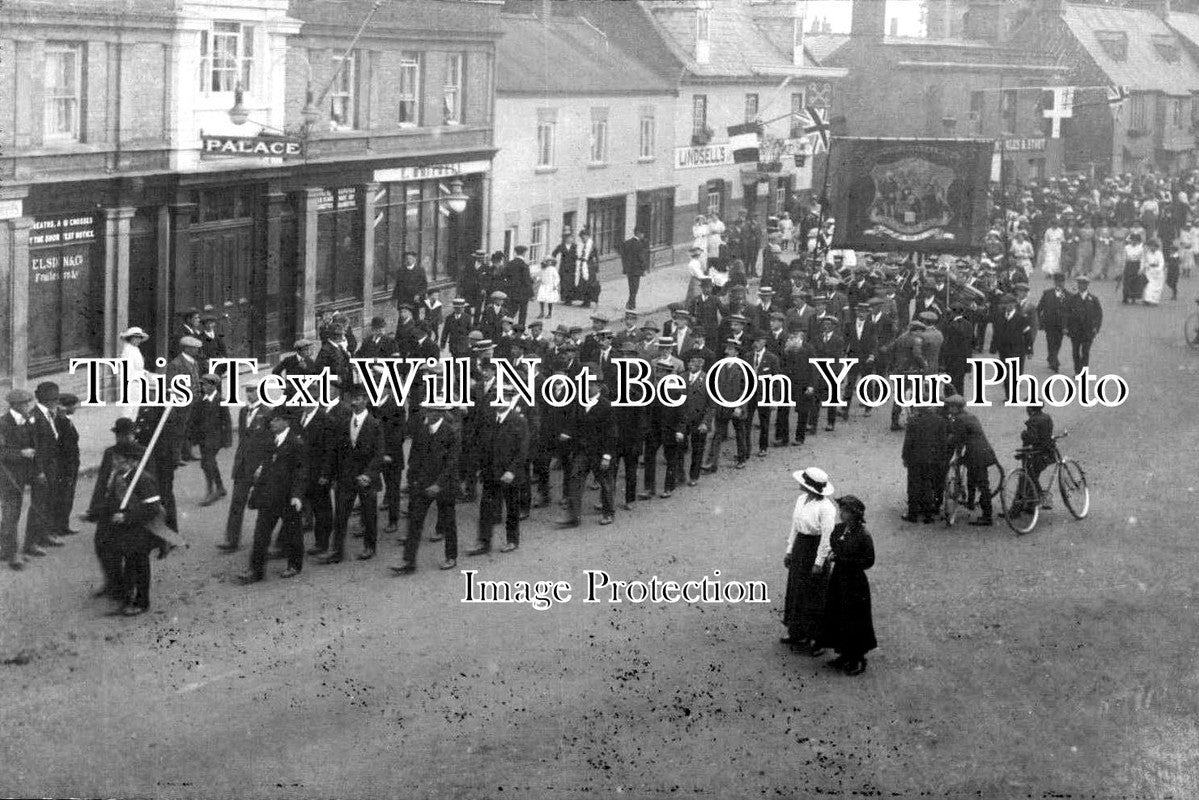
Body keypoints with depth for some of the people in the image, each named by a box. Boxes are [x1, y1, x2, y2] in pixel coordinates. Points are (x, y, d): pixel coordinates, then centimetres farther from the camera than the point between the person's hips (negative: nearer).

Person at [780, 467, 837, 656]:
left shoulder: (826, 508, -21)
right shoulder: (801, 499, 3)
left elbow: (827, 538, -19)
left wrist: (819, 562, -18)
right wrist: (789, 550, 15)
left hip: (815, 550, -8)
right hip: (799, 546, 8)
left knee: (814, 596, 0)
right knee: (795, 591, 16)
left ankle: (817, 640, 11)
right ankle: (796, 634, 30)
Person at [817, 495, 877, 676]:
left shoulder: (863, 535, -19)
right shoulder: (839, 529, 2)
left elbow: (868, 561, -17)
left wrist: (841, 559, -20)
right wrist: (833, 555, -5)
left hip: (854, 582, -8)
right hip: (838, 578, 8)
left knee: (853, 622, 2)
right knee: (836, 618, 15)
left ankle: (858, 661, 17)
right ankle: (845, 655, 30)